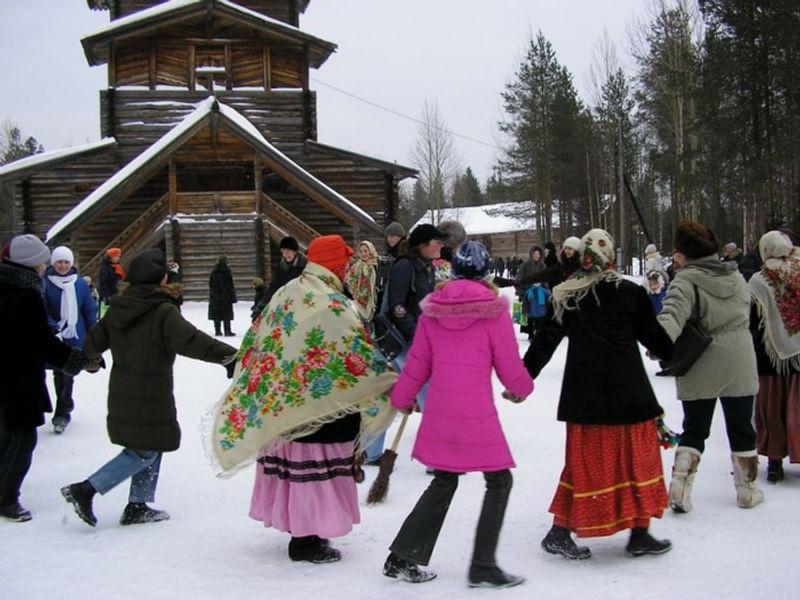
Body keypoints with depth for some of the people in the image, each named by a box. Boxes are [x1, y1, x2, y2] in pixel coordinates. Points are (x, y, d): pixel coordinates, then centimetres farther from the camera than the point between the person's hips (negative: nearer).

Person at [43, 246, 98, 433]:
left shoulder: (80, 284, 2)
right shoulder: (45, 283, -5)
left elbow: (90, 309, 7)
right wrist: (53, 328, -22)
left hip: (75, 337, 0)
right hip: (54, 337, 0)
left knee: (67, 375, -3)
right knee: (59, 374, 8)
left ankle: (61, 414, 3)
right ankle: (67, 405, 29)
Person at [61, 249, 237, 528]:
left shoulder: (118, 307, 5)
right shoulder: (163, 312, -19)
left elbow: (95, 340, 15)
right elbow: (192, 341, -31)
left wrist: (90, 358, 37)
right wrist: (229, 355, -35)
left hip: (123, 395, 8)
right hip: (150, 398, -8)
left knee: (149, 448, 18)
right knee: (145, 452, 2)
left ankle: (137, 507, 20)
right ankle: (85, 490, -2)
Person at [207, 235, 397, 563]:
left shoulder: (286, 293, 7)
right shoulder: (331, 304, -18)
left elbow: (258, 339, 17)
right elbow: (358, 354, -21)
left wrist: (257, 383, 30)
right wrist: (396, 388, -15)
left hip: (280, 401, 8)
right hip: (320, 408, -8)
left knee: (293, 465, 16)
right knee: (315, 469, 1)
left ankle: (299, 527, 29)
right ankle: (307, 541, 9)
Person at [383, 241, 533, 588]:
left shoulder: (432, 308, 4)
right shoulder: (493, 309, -7)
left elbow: (417, 364, 10)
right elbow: (509, 367, -2)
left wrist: (401, 399, 25)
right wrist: (523, 388, 20)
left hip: (439, 411, 5)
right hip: (476, 412, -5)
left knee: (443, 482, 19)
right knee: (499, 480, 10)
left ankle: (401, 557, 20)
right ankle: (482, 567, 7)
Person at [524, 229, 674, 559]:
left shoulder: (565, 296, 1)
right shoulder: (629, 292, -6)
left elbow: (545, 341, 2)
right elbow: (653, 335, 4)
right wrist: (675, 354, 23)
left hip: (583, 395, 3)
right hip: (628, 393, -3)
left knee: (584, 461, 11)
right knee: (638, 459, 9)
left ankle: (560, 532, 9)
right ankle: (639, 535, 14)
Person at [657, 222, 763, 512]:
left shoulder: (686, 281, -16)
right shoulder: (736, 276, 3)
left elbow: (672, 316, -32)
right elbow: (745, 311, 11)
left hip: (701, 369, -3)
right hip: (739, 367, 3)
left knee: (694, 430, 11)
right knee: (741, 428, 17)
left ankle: (680, 488, 0)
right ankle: (747, 489, 25)